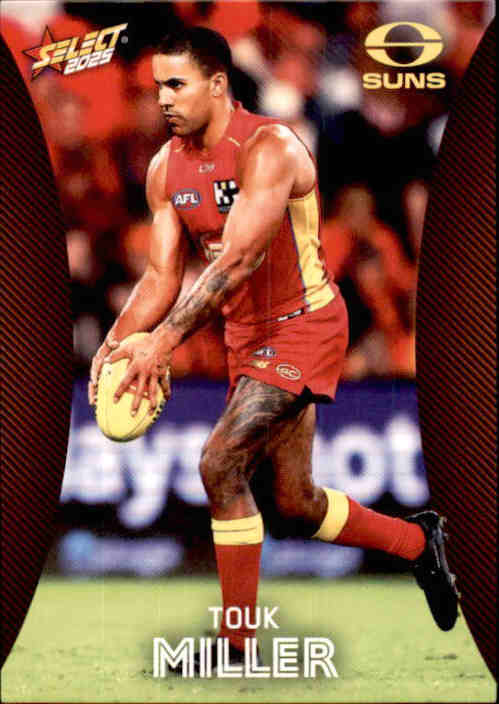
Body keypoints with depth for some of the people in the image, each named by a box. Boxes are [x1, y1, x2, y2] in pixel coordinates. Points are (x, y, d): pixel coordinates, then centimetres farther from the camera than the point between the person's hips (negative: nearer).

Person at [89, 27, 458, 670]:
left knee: (221, 464, -22)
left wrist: (165, 340, -40)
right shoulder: (167, 169, 2)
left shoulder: (268, 149, -22)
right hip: (247, 335, 8)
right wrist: (117, 340, -14)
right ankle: (417, 541, 39)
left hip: (302, 326, -8)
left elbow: (238, 260, -32)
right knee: (296, 503, 13)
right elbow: (162, 274, 4)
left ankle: (236, 646, -12)